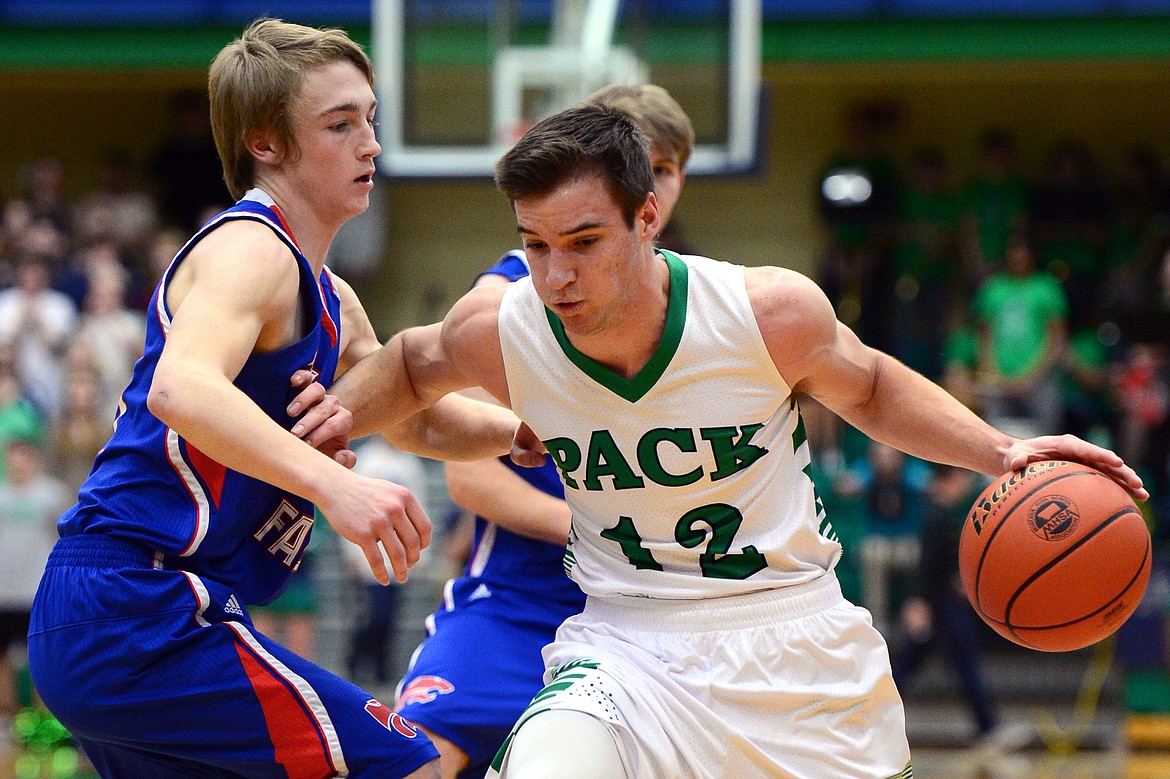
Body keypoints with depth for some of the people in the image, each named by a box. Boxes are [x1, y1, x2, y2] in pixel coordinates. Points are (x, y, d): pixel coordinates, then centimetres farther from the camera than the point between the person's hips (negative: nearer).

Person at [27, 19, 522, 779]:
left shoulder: (330, 302, 20)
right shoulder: (248, 250, -11)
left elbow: (424, 422, 36)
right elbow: (181, 389, -32)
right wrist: (331, 482, -45)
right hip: (140, 608, -11)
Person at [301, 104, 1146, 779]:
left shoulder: (771, 312, -17)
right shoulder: (500, 331, -13)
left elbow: (869, 387, 6)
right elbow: (411, 365, 12)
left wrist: (1000, 454, -6)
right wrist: (341, 411, -7)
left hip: (799, 638, 1)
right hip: (628, 643, 0)